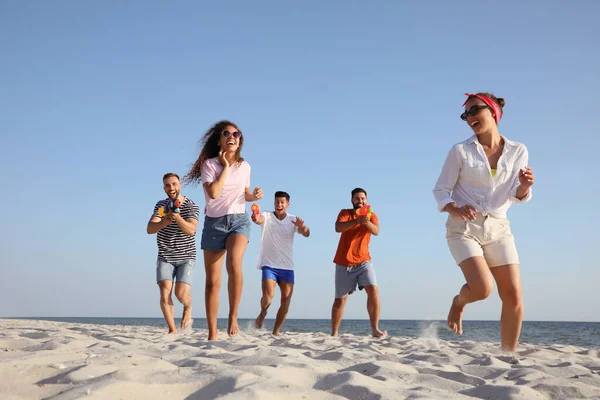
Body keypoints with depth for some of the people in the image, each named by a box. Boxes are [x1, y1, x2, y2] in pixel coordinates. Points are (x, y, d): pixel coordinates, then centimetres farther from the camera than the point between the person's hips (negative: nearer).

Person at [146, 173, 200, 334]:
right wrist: (164, 223, -36)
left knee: (181, 294, -14)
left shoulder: (191, 206, -9)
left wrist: (178, 218, -44)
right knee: (165, 293, -13)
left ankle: (188, 306, 22)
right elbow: (149, 229, -14)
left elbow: (191, 230, -25)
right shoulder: (161, 205, 0)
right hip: (165, 257, 2)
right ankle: (172, 330, 2)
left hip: (186, 257, -2)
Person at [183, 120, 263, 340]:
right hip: (214, 222, -1)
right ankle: (212, 332, 12)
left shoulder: (244, 166, 5)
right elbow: (213, 192, -20)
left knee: (234, 265, -31)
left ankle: (233, 316, -16)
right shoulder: (209, 164, -5)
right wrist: (225, 167, -12)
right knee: (213, 282, 2)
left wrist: (255, 195, -3)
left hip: (239, 220, 1)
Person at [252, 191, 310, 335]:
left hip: (287, 266, 3)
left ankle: (276, 331, 13)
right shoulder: (267, 216, -3)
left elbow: (306, 234, -12)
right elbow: (260, 220, -28)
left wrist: (302, 227, -37)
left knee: (286, 300, -1)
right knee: (268, 296, -18)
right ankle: (262, 313, 15)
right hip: (269, 265, -3)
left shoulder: (293, 220, 4)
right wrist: (255, 218, -53)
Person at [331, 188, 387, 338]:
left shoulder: (371, 215, 3)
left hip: (363, 261, 1)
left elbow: (376, 231, -16)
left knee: (373, 290, -20)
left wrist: (367, 222, -38)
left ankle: (375, 329, -17)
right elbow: (338, 228, -20)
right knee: (340, 299, 6)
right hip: (344, 263, 0)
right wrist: (356, 221, -37)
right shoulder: (345, 213, 0)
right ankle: (334, 333, 17)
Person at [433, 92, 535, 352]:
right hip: (463, 227, -3)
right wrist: (455, 210, -24)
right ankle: (459, 301, 15)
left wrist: (525, 186, -18)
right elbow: (440, 191, -3)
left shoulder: (517, 151, 3)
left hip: (498, 228, 3)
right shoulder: (460, 151, -4)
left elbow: (516, 197, 5)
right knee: (483, 288, -21)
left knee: (513, 295, -5)